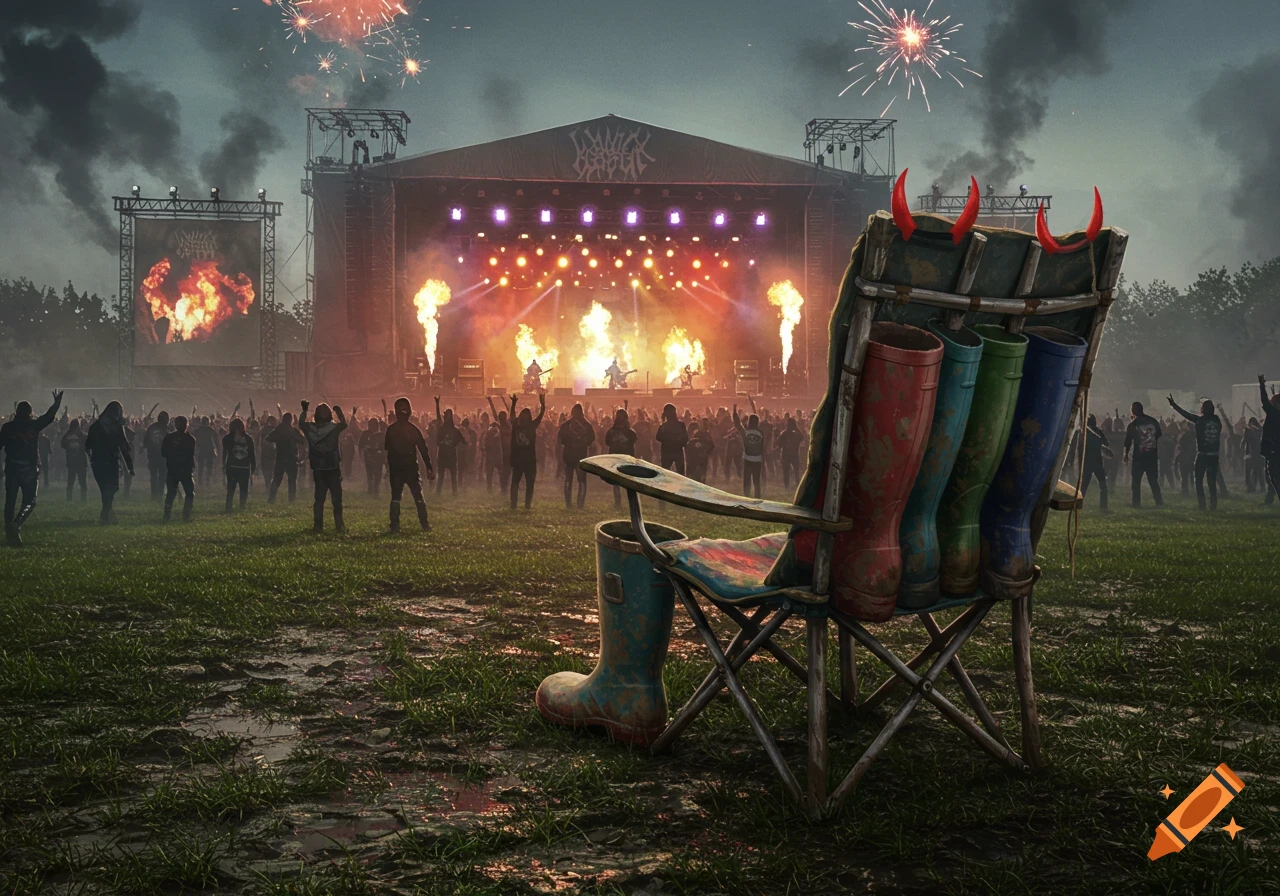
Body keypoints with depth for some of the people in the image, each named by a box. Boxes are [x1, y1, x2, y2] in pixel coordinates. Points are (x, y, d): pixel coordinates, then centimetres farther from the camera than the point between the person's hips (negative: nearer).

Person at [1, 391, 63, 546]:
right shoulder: (33, 424, -2)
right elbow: (49, 415, 6)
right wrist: (57, 403, 20)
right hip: (29, 468, -2)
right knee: (29, 501, 2)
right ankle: (16, 525, -22)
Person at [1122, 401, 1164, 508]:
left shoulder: (1133, 424, -7)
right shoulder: (1153, 421, 3)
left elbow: (1128, 441, -4)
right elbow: (1159, 435, 12)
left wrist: (1126, 454, 7)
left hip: (1139, 456, -4)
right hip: (1152, 455, 4)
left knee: (1136, 480, 5)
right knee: (1153, 480, 11)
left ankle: (1137, 502, 2)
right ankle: (1159, 502, 5)